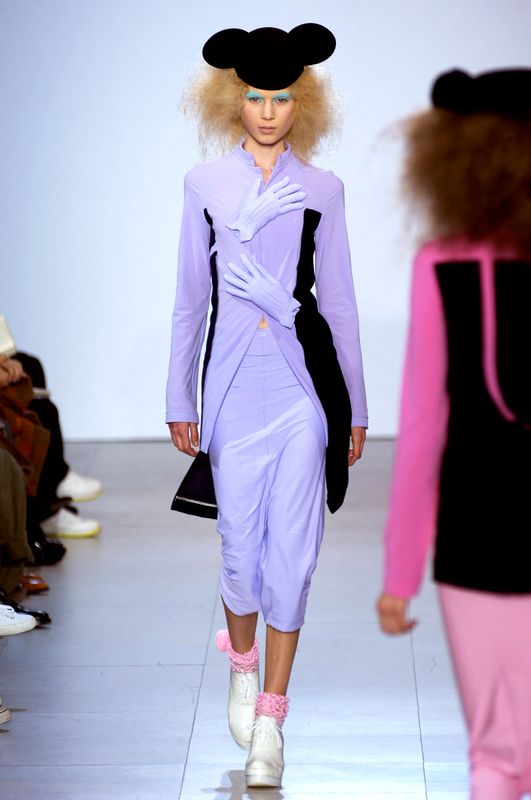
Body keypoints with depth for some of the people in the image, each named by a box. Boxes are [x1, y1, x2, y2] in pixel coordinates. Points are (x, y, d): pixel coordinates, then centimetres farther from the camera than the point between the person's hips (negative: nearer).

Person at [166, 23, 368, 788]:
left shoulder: (322, 188, 6)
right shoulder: (205, 183, 6)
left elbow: (339, 301, 9)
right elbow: (190, 300, 9)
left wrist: (355, 409, 10)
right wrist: (180, 401, 8)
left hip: (303, 380, 0)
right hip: (234, 379, 0)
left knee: (292, 551, -2)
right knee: (242, 547, 4)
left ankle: (271, 720, 8)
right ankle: (242, 664, 36)